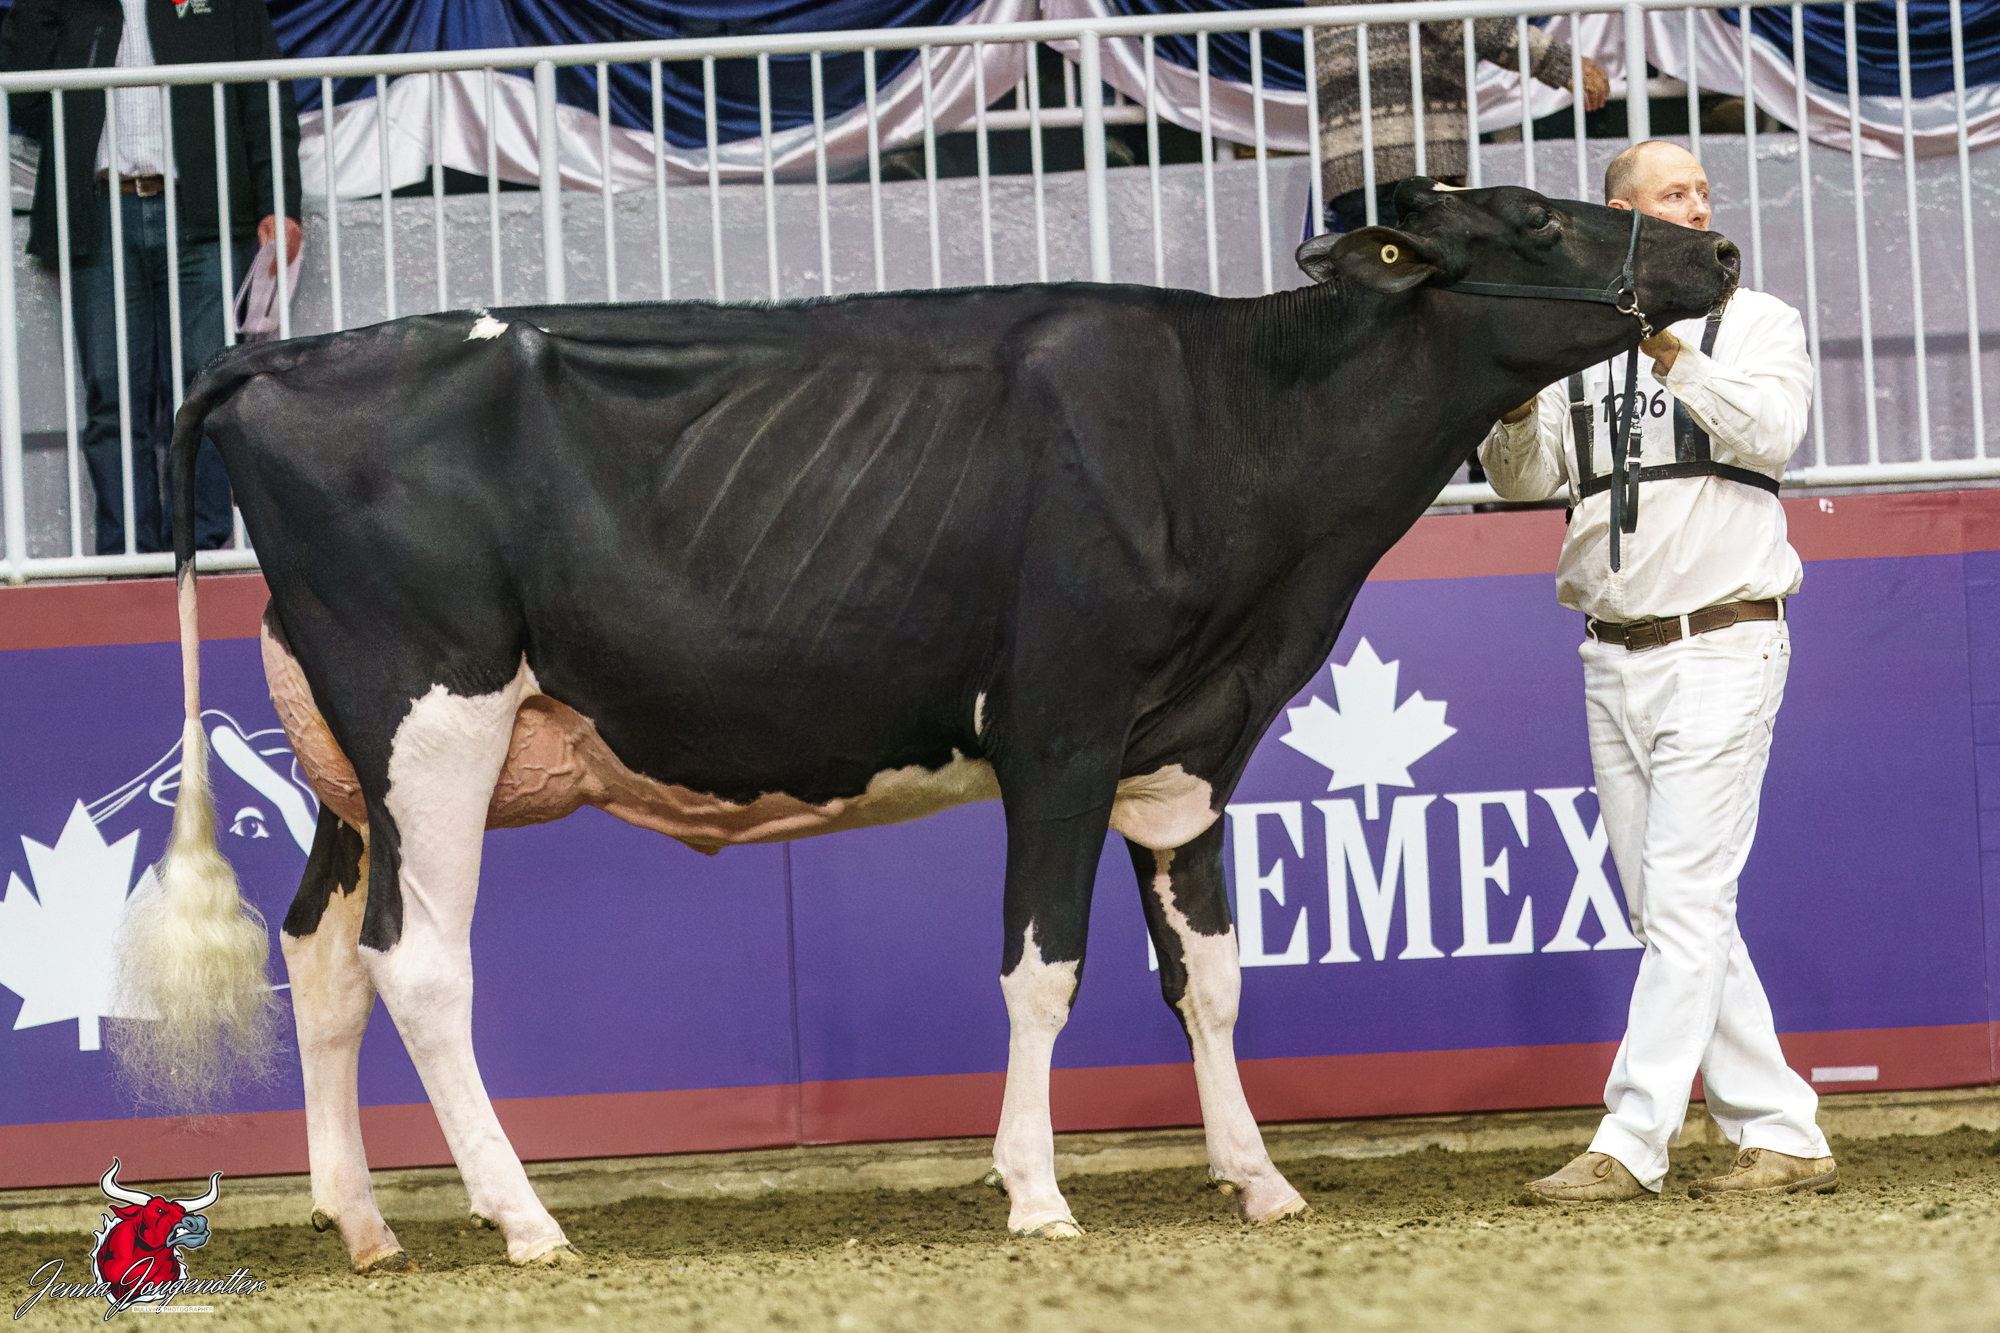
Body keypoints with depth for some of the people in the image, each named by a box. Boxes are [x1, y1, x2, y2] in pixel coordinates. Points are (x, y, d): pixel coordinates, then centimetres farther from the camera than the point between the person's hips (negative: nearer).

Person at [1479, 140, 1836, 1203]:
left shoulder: (1759, 323, 3)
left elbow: (1770, 433, -14)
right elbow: (1523, 479, 6)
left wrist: (1672, 352, -24)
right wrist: (1519, 403, -14)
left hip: (1721, 646, -5)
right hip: (1613, 663, 5)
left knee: (1684, 903, -12)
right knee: (1671, 918, 5)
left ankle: (1630, 1145, -16)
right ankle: (1781, 1138, 10)